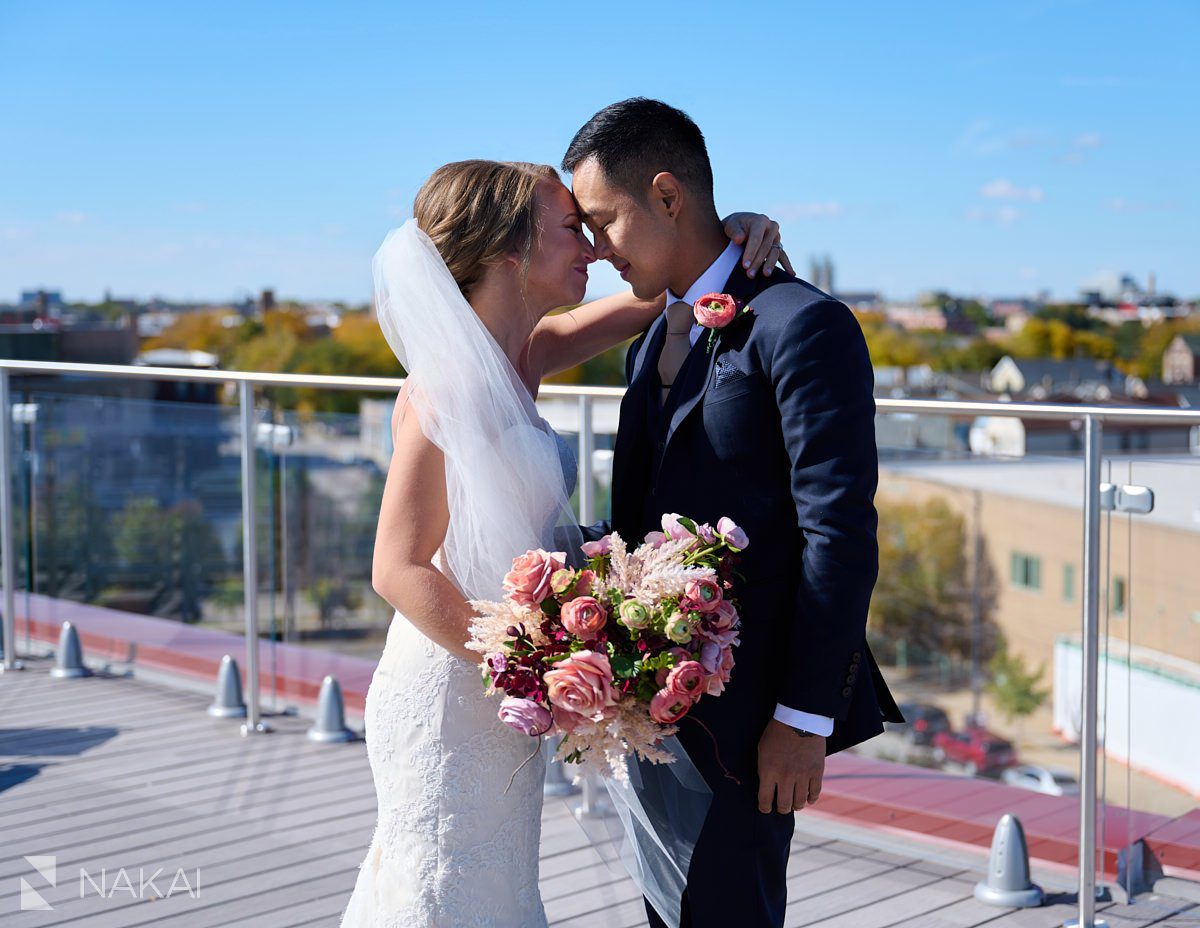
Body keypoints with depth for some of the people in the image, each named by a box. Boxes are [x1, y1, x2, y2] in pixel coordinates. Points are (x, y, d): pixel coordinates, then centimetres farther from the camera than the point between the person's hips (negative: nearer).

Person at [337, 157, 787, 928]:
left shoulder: (520, 357, 4)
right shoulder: (446, 387, -20)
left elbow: (650, 299, 18)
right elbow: (399, 569, -22)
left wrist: (724, 234, -1)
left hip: (499, 703, 8)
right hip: (449, 698, -8)